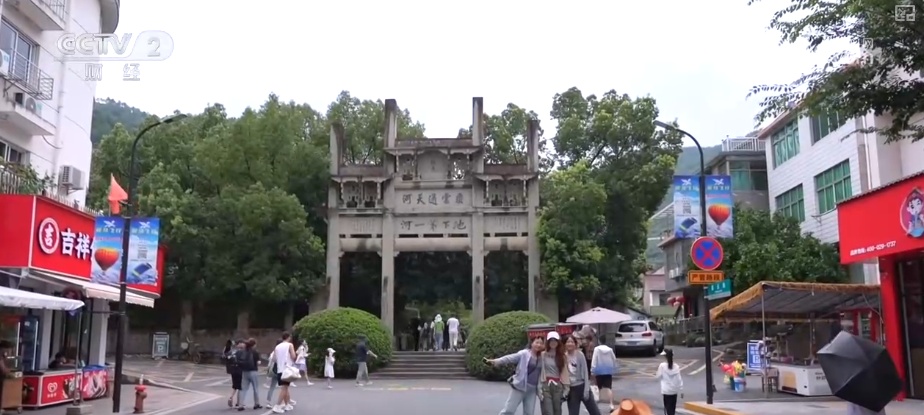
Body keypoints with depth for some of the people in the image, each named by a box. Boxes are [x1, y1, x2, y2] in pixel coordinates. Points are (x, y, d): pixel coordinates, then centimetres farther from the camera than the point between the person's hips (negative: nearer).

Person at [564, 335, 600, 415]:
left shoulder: (579, 354, -6)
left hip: (582, 387, -1)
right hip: (571, 389, 1)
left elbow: (585, 372, -6)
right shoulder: (563, 357, -1)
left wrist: (586, 390, -9)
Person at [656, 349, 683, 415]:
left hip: (666, 390, -4)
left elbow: (659, 377, -3)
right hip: (674, 390, 4)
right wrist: (681, 389, 6)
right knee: (673, 407, 15)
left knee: (668, 407, 0)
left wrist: (656, 374, 17)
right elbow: (679, 378, 1)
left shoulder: (662, 365, -11)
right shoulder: (676, 366, 0)